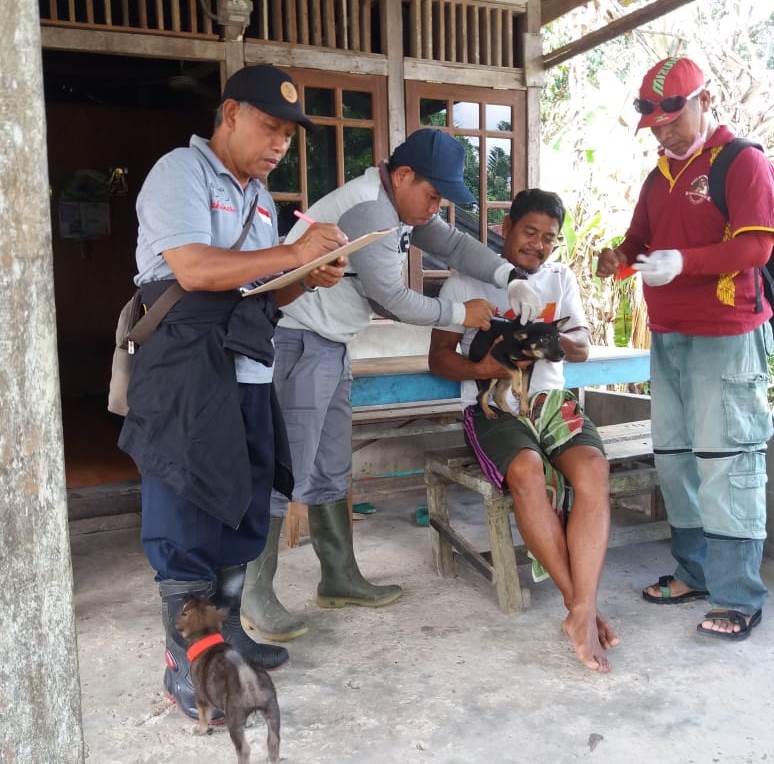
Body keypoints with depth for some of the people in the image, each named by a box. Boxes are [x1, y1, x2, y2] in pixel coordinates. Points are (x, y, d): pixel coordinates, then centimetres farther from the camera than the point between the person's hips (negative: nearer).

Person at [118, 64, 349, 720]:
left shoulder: (260, 197, 20)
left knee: (244, 512, 12)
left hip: (248, 375, 8)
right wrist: (293, 254, -18)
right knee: (187, 518, -3)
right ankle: (186, 666, 9)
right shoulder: (180, 172, -5)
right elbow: (194, 269, -20)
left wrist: (310, 279, 1)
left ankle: (227, 632, 27)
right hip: (186, 375, -8)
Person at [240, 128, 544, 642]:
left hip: (330, 345, 10)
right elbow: (395, 300, -17)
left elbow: (452, 243, 13)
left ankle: (339, 578, 23)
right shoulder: (367, 211, -21)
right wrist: (462, 313, -4)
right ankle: (256, 597, 2)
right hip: (299, 343, -10)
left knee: (332, 470, 13)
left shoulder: (400, 203, 11)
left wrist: (513, 279, -1)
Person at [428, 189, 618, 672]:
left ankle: (582, 613, -31)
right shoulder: (467, 281, 6)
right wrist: (481, 369, -19)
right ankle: (582, 604, -22)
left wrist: (554, 340, -10)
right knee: (527, 471, -35)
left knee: (593, 466, -29)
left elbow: (582, 349, 14)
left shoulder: (562, 279, 17)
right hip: (492, 406, -3)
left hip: (551, 399, 4)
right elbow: (439, 356, 3)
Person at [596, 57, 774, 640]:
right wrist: (622, 256, 0)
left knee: (726, 464, -7)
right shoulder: (659, 177, 18)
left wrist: (683, 261, -26)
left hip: (726, 337, -7)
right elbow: (641, 237, 23)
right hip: (667, 337, 8)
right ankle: (695, 572, 22)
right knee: (674, 458, 9)